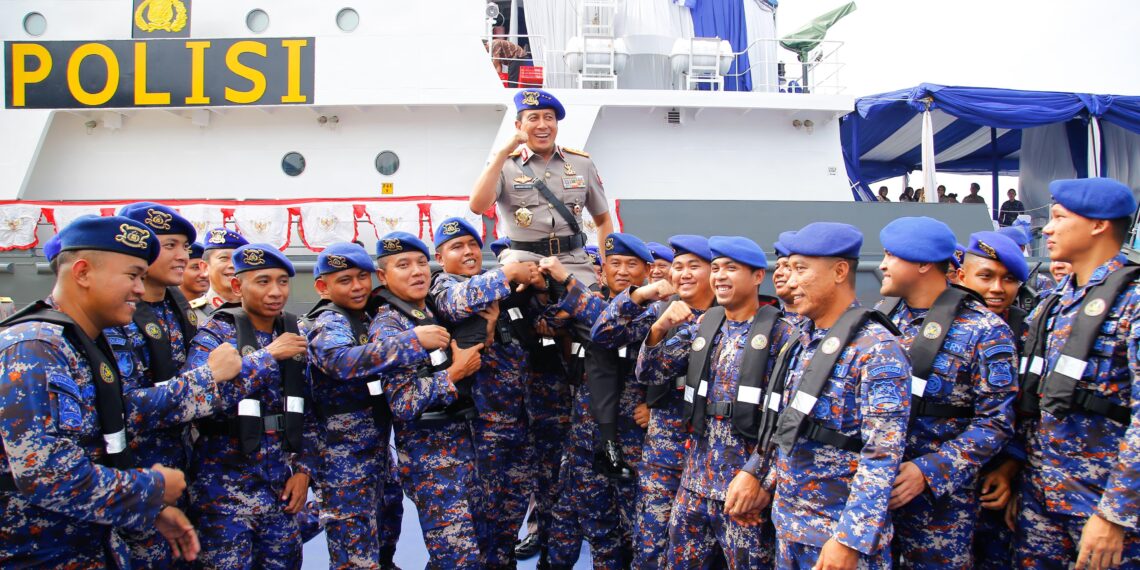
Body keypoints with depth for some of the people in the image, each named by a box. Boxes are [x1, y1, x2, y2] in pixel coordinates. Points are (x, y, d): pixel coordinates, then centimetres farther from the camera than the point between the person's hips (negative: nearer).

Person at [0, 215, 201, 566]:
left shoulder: (87, 348, 8)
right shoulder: (32, 351, -21)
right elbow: (48, 476, -31)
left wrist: (154, 509, 4)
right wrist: (154, 491, -17)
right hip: (35, 558, -9)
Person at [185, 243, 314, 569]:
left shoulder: (294, 337, 7)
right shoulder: (215, 334, -7)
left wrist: (304, 468, 3)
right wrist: (268, 355, -22)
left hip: (281, 486, 4)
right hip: (226, 489, -4)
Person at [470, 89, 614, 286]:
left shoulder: (582, 163, 13)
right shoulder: (504, 164, 6)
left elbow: (603, 220, 21)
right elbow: (477, 206, -12)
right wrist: (504, 152, -11)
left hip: (574, 264, 3)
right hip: (524, 263, -2)